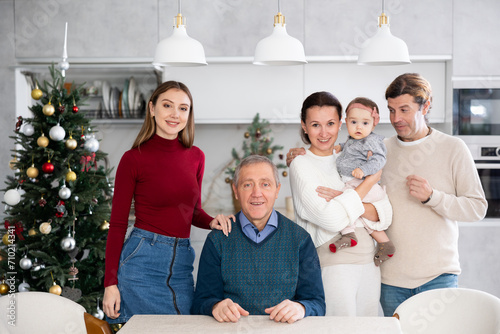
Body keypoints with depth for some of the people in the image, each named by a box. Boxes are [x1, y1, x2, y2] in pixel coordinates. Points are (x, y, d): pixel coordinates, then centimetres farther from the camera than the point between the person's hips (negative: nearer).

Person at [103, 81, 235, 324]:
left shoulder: (196, 157, 6)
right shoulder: (134, 159, -6)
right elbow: (117, 223, -4)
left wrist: (212, 221, -5)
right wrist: (110, 283, -9)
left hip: (182, 266, 5)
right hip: (141, 262, -4)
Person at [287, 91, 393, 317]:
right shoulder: (301, 165, -6)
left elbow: (385, 214, 1)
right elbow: (331, 219, -20)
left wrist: (345, 199, -16)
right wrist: (369, 181, -10)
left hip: (369, 262, 6)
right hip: (332, 262, -5)